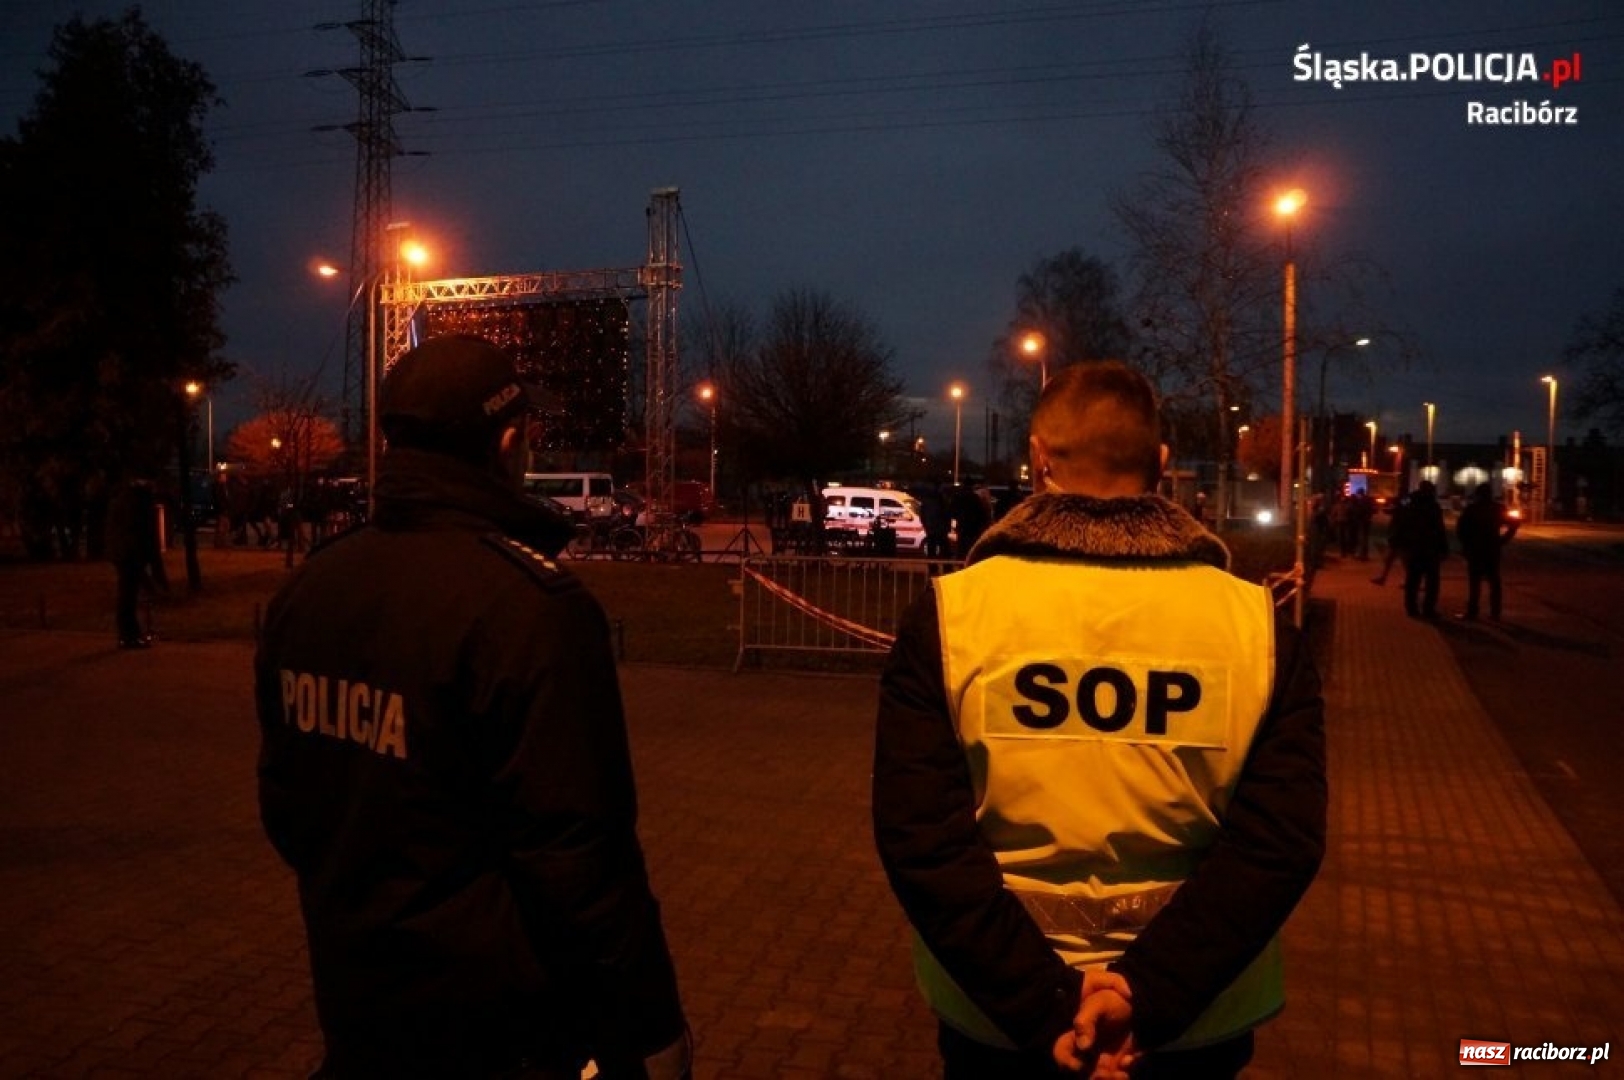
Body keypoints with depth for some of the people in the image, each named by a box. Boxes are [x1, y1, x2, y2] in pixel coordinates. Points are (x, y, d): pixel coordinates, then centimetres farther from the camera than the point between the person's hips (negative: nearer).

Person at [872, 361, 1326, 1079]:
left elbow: (920, 836, -18)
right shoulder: (1257, 626, -7)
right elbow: (1280, 841, -15)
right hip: (1197, 1022, 1)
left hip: (996, 1018, -1)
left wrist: (1043, 1006, -17)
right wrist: (1147, 996, -17)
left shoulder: (949, 614, -12)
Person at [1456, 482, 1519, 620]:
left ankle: (1472, 611, -7)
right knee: (1494, 581, 8)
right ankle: (1495, 612, 9)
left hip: (1475, 549, -3)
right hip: (1493, 549, 4)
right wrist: (1502, 540, 6)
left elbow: (1460, 528, -11)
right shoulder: (1498, 509, 5)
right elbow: (1514, 524, 3)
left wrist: (1466, 543, 1)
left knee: (1475, 582, -4)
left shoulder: (1471, 508, -5)